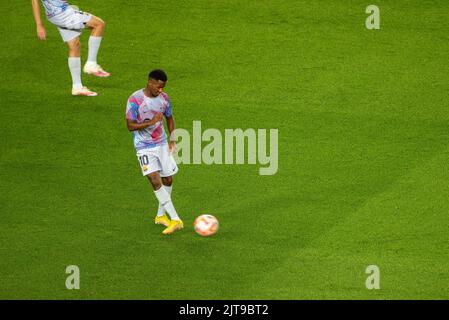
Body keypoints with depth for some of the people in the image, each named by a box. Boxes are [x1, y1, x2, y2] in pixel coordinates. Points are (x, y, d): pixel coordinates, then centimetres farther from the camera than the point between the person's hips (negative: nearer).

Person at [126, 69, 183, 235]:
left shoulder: (164, 98, 1)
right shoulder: (135, 100, -15)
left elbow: (170, 118, 16)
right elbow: (130, 125, -17)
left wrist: (172, 139, 3)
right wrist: (151, 122, -29)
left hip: (162, 144, 6)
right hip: (144, 147, -6)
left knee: (168, 180, 9)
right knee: (155, 181, -18)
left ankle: (160, 215, 31)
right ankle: (175, 220, -23)